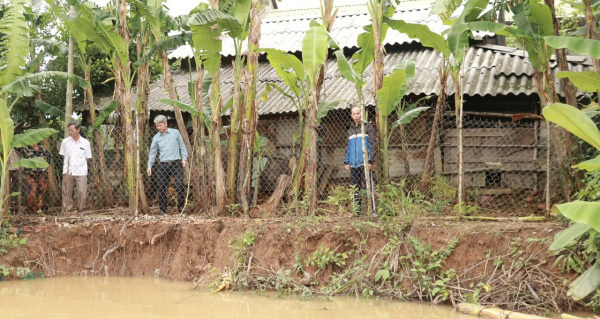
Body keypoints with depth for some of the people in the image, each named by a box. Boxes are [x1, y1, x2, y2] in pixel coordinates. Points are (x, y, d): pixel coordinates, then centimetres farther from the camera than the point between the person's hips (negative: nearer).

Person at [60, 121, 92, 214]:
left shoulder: (85, 143, 3)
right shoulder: (65, 141, 4)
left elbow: (87, 158, 8)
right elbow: (63, 155, 11)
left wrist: (80, 164, 0)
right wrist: (68, 165, 2)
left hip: (81, 172, -1)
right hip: (68, 171, 1)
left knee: (82, 192, -2)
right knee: (67, 192, 4)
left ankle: (80, 209, 13)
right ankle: (68, 209, 15)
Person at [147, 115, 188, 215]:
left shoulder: (175, 133, 7)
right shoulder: (156, 138, 11)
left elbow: (182, 146, 10)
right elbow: (152, 153, 14)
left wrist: (184, 158, -1)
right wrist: (149, 166, 6)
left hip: (176, 163, -2)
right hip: (163, 165, 2)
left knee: (179, 186, -11)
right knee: (162, 188, -1)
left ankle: (181, 207, 1)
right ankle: (163, 210, 8)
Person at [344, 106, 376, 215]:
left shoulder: (368, 127, 2)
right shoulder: (350, 129, 18)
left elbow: (372, 144, -3)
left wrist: (370, 160, -12)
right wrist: (346, 161, 11)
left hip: (364, 162, -5)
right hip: (353, 164, 5)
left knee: (368, 186, -8)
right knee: (355, 188, 6)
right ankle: (356, 210, 10)